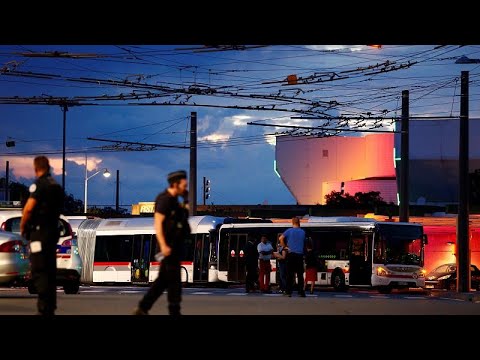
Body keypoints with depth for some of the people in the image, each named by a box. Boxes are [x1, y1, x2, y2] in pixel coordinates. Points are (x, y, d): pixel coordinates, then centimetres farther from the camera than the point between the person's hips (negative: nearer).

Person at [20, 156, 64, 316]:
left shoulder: (39, 184, -12)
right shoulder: (57, 186, 14)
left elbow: (29, 208, -19)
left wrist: (22, 226, -6)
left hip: (39, 231, -9)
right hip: (53, 230, 9)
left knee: (38, 271, -9)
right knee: (50, 270, 13)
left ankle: (44, 308, -15)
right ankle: (51, 307, 17)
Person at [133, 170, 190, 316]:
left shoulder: (173, 200, 15)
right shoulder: (164, 199, -13)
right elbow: (158, 224, -20)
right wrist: (163, 246, -27)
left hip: (175, 245, 10)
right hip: (168, 245, -10)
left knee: (163, 280, 11)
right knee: (174, 280, -4)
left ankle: (142, 308, 12)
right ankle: (174, 312, 1)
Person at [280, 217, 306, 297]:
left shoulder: (289, 231, -1)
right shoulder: (302, 232, 8)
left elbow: (281, 238, -6)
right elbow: (304, 243, 15)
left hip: (291, 254, -2)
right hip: (300, 254, 2)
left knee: (290, 274, 1)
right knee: (300, 275, 5)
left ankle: (289, 291, -3)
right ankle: (301, 291, 2)